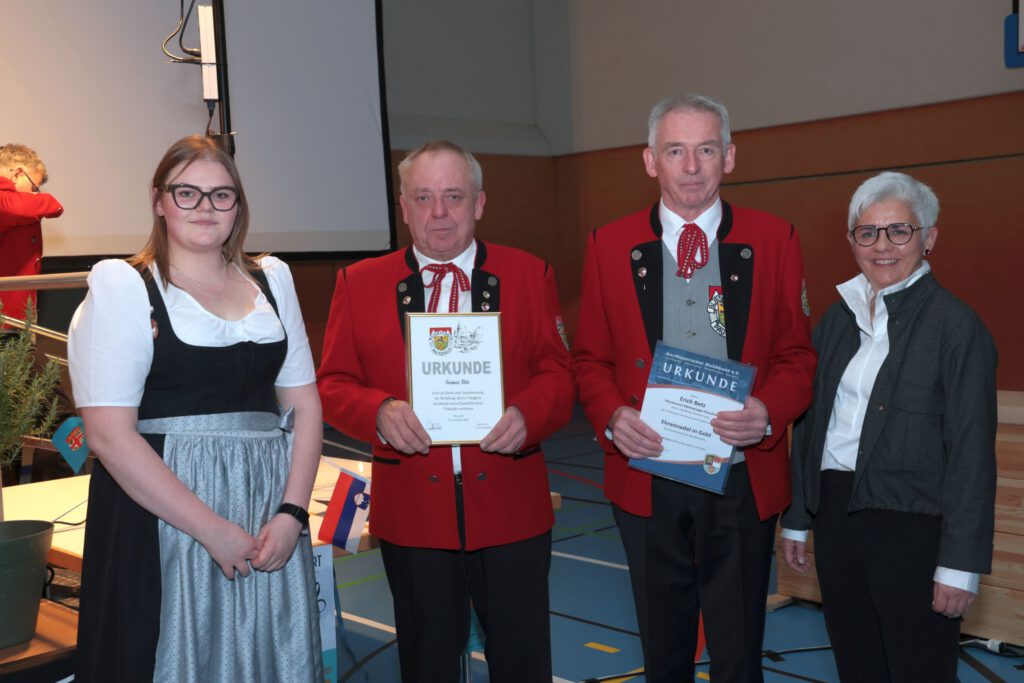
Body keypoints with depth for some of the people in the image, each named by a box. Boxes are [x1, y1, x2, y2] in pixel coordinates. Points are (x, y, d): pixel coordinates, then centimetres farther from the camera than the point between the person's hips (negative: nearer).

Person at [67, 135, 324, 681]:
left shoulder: (271, 279, 12)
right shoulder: (122, 287, -3)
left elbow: (304, 403, 9)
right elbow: (109, 435, -11)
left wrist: (292, 512, -5)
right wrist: (213, 530, -14)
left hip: (272, 521, 4)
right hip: (162, 517, -4)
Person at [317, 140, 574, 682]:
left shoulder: (529, 274, 4)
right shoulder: (360, 282, 4)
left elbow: (557, 373, 2)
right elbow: (333, 384, 3)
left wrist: (526, 414, -20)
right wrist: (381, 412, -18)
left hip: (510, 508, 0)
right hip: (412, 513, 0)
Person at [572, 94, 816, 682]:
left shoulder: (774, 240, 0)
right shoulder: (610, 246, 2)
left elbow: (797, 354, 1)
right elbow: (591, 358, 5)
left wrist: (768, 412, -18)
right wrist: (611, 415, -14)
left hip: (742, 480, -1)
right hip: (646, 480, 1)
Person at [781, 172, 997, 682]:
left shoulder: (955, 325, -9)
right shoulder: (837, 320, 10)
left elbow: (972, 452, -12)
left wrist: (960, 564, -15)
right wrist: (796, 520, 15)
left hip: (912, 526, -6)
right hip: (836, 513, 6)